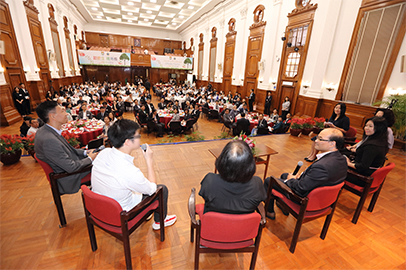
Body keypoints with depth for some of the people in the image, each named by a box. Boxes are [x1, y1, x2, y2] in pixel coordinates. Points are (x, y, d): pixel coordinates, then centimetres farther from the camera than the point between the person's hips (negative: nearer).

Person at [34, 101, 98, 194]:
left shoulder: (47, 131, -1)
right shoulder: (49, 140, -31)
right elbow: (71, 167, -26)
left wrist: (85, 152, 2)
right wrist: (90, 159, -11)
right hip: (69, 180, -9)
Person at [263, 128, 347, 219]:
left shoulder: (322, 166, -40)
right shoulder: (342, 159, -10)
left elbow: (300, 188, -30)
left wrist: (291, 179, -10)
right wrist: (302, 175, 1)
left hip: (305, 197, -9)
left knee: (268, 180, 6)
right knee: (284, 175, 29)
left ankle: (270, 212, 27)